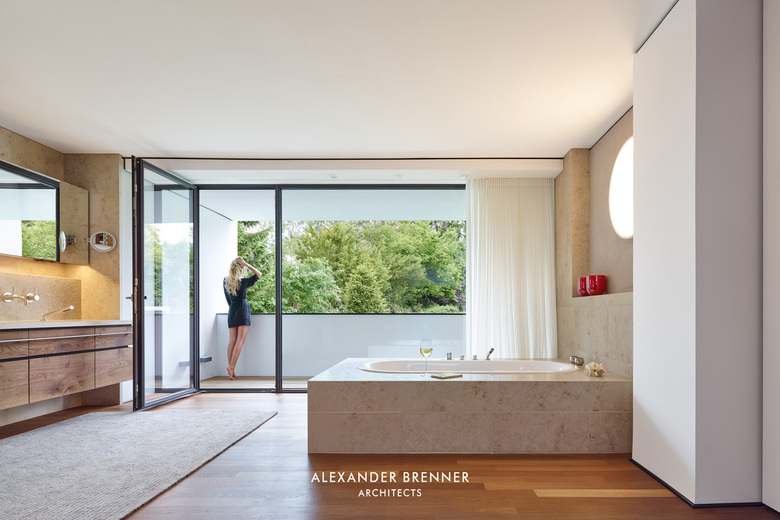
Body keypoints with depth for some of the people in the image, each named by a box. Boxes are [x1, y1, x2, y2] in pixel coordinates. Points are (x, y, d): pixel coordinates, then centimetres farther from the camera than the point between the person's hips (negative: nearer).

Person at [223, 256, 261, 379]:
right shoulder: (243, 282, -9)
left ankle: (231, 371, 6)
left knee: (232, 340, 6)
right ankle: (232, 367, -13)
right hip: (242, 310, -5)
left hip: (232, 311, 5)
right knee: (240, 341, -4)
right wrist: (246, 264, -7)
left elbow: (228, 300, 15)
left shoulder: (225, 282, 6)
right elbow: (258, 274, 0)